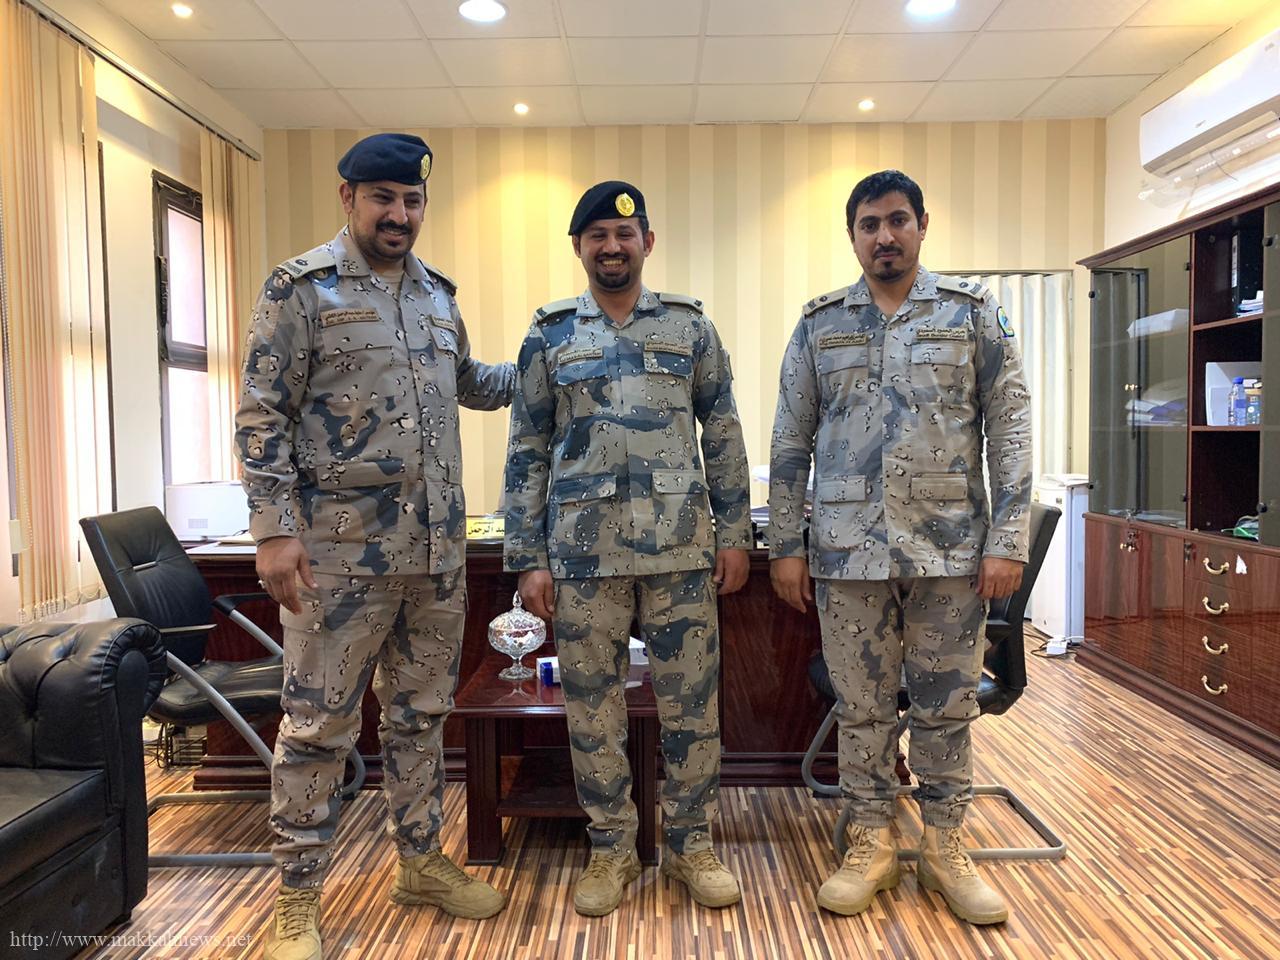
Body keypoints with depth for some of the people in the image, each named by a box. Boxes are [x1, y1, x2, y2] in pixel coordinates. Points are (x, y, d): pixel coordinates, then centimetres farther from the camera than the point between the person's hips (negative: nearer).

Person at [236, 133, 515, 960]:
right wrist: (274, 530, -15)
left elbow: (467, 382, 29)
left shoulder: (438, 293, 14)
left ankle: (422, 862, 32)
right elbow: (262, 416, -8)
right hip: (341, 549, -5)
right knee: (319, 724, 3)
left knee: (422, 713, 16)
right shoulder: (302, 288, -4)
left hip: (438, 547, 6)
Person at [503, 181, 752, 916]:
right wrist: (528, 559, -1)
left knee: (694, 703, 7)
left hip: (681, 548, 0)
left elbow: (725, 437, 7)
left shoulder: (690, 326, 7)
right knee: (593, 708, 8)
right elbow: (528, 454, 4)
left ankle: (692, 844, 26)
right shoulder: (549, 337, 6)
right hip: (583, 552, 0)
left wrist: (735, 533, 1)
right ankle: (613, 851, 26)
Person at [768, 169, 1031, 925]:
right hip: (848, 550, 1)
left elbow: (1011, 431, 0)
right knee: (863, 707, 10)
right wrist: (787, 546, 2)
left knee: (947, 707, 10)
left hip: (952, 548, 0)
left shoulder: (975, 313, 4)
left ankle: (946, 847, 28)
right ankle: (872, 843, 27)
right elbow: (791, 444, 6)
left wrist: (1008, 541, -7)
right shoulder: (819, 325, 7)